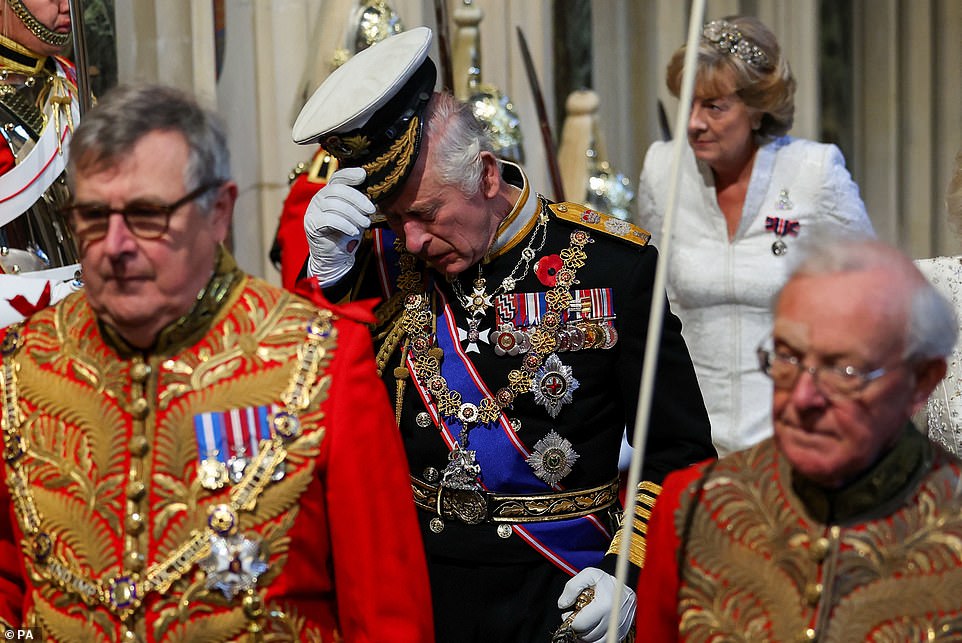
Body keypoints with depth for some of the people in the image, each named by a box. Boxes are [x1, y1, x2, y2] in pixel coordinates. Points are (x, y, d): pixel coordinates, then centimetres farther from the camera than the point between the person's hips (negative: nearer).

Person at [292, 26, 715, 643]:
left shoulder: (613, 266, -9)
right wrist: (326, 267, -18)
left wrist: (629, 574, -13)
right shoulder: (384, 254, -3)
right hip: (412, 585, 3)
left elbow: (679, 451, -4)